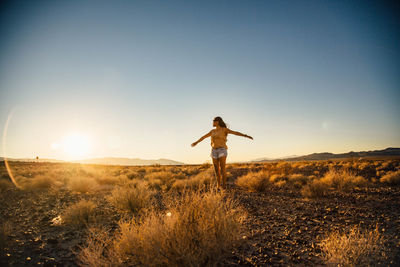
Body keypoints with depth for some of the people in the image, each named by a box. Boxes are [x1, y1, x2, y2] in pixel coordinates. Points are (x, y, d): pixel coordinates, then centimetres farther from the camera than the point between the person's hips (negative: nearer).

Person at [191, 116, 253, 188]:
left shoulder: (224, 129, -2)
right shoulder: (213, 131, 14)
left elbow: (235, 132, -14)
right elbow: (204, 137, 25)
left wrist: (245, 135, -26)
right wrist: (196, 142, 36)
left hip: (222, 150, -5)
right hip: (214, 151, 5)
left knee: (222, 169, -12)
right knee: (216, 169, 3)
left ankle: (224, 186, -6)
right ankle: (218, 186, 11)